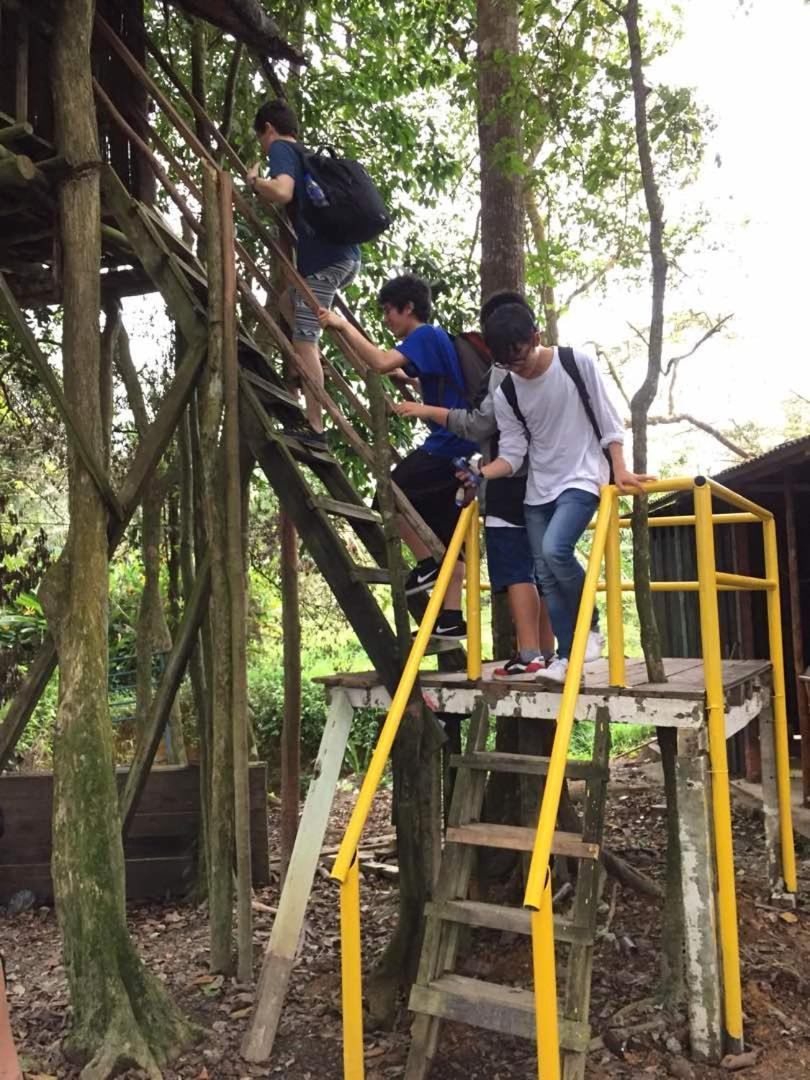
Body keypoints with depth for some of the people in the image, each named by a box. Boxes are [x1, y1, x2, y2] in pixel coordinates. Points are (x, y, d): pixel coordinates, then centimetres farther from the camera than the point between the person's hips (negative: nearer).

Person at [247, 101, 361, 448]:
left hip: (323, 258, -9)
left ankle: (315, 429, -12)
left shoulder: (280, 150, 2)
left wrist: (254, 180, 2)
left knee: (304, 341, -10)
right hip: (346, 255, 9)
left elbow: (282, 192, -18)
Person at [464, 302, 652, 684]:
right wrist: (478, 474, -19)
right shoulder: (505, 394, -2)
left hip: (583, 479, -4)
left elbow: (608, 421, -5)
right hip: (538, 490, 5)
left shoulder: (578, 364, -9)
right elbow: (512, 453, -1)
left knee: (555, 549, -27)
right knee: (546, 576, 1)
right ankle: (567, 655, 12)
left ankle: (589, 626, -5)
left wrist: (619, 469, -15)